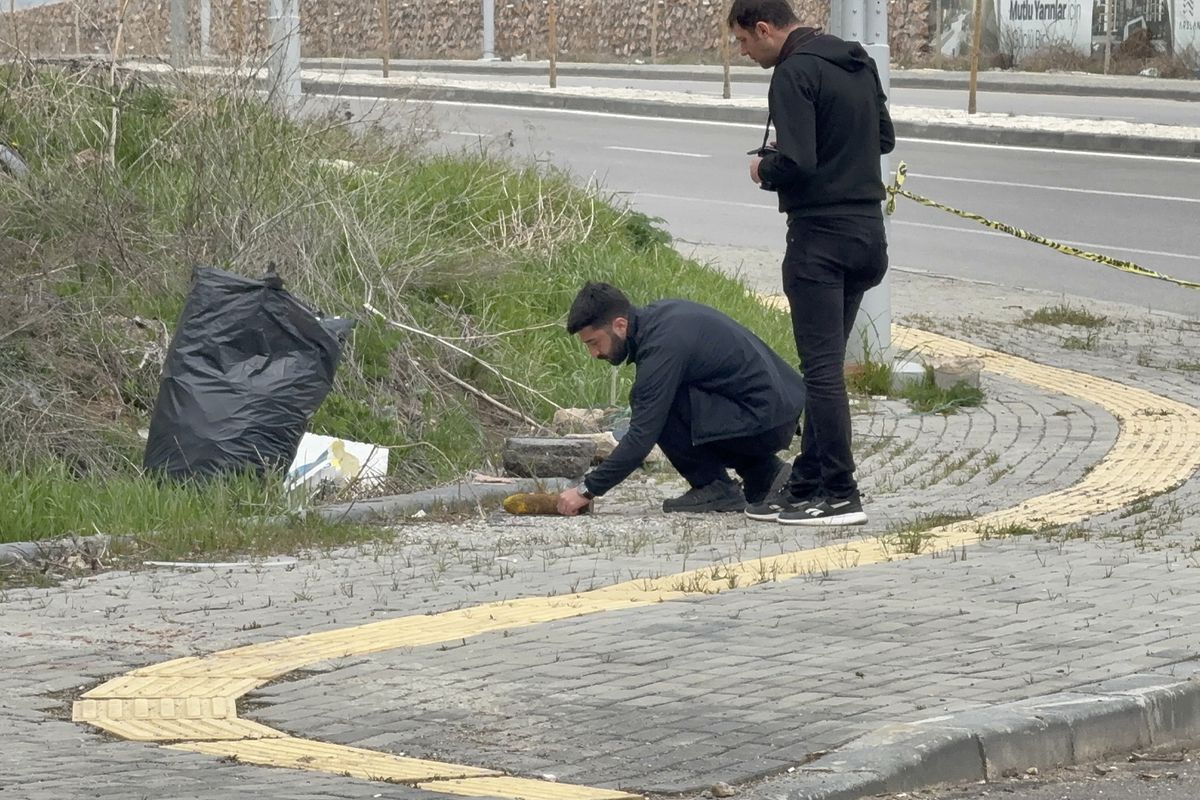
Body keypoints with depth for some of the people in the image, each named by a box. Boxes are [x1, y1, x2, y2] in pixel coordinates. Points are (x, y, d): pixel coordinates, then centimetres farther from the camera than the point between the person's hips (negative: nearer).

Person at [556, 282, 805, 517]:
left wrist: (587, 490, -16)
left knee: (658, 408, -17)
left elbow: (642, 436, -21)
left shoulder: (663, 345, -20)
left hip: (766, 424, -10)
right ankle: (765, 473, 16)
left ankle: (715, 487, -3)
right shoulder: (658, 314, 8)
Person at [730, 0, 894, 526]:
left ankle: (840, 496, -5)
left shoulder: (794, 74, -15)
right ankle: (806, 487, 18)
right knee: (825, 367, 14)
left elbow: (795, 164, -23)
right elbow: (884, 139, 22)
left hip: (820, 238, -9)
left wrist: (763, 170, -3)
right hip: (868, 234, 9)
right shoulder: (858, 63, 13)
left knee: (821, 369, -5)